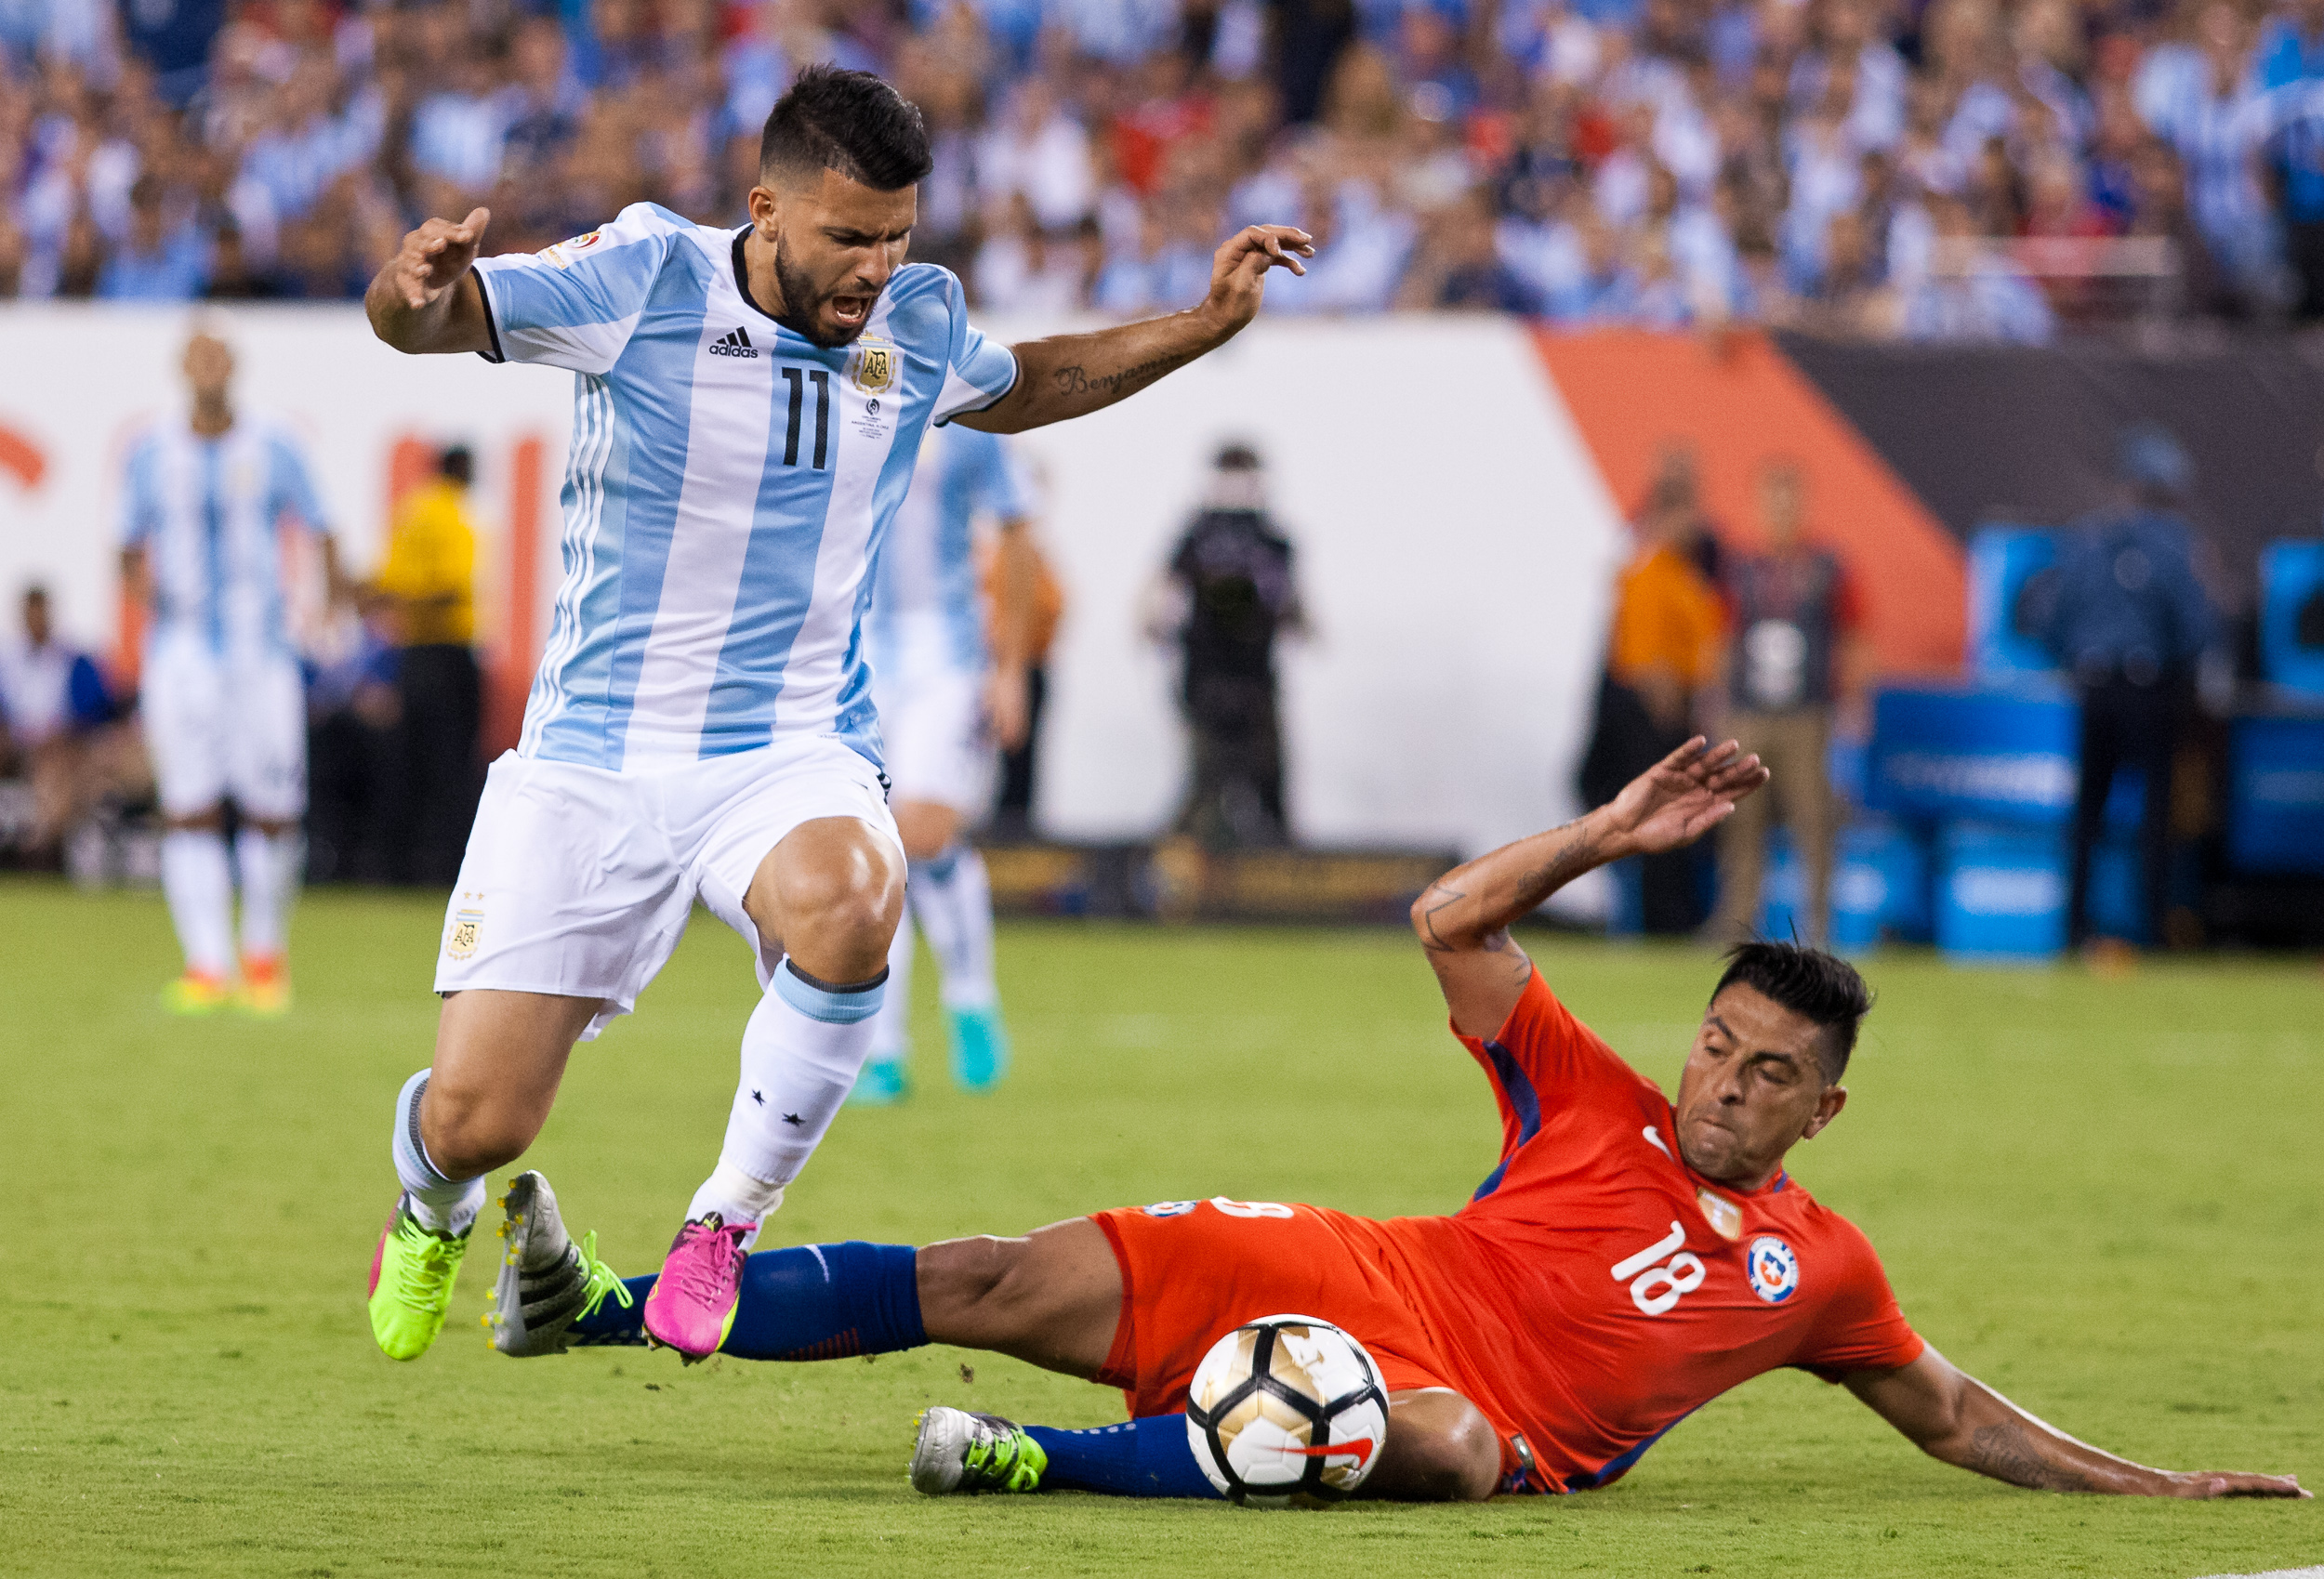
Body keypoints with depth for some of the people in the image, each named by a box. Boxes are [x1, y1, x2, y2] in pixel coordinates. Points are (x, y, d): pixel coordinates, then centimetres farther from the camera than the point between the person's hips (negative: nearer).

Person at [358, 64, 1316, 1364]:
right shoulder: (645, 280, -11)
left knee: (846, 907, -37)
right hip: (598, 758, -1)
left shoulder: (919, 325, 2)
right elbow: (421, 318, -16)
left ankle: (727, 1223, -15)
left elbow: (1019, 390, 25)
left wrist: (1208, 324, 16)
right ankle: (435, 1207, 34)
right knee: (476, 1122, -8)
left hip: (794, 755, 2)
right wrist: (418, 284, -41)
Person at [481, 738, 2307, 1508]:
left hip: (1476, 1413, -2)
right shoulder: (1599, 1109, 14)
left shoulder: (1821, 1269, 14)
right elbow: (1455, 924, 7)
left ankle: (1045, 1464, -46)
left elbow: (1952, 1411, 23)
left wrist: (2156, 1489, 17)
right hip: (1350, 1275, 2)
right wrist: (1613, 837, -1)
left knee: (1453, 1451, -42)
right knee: (1011, 1283, -14)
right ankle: (594, 1307, -17)